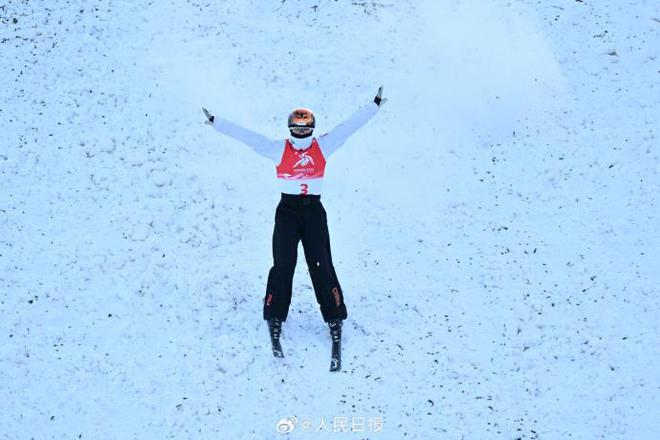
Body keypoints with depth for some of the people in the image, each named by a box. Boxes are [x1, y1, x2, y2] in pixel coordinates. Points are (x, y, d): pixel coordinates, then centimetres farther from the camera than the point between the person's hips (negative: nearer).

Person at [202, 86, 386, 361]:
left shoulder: (323, 146, 4)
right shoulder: (278, 149, 0)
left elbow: (349, 126, 7)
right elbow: (246, 136, -2)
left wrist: (375, 106, 9)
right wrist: (216, 122, -5)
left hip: (314, 210, 1)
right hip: (287, 210, -1)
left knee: (322, 266, -1)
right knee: (283, 266, -1)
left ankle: (334, 318, 8)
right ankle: (275, 319, 10)